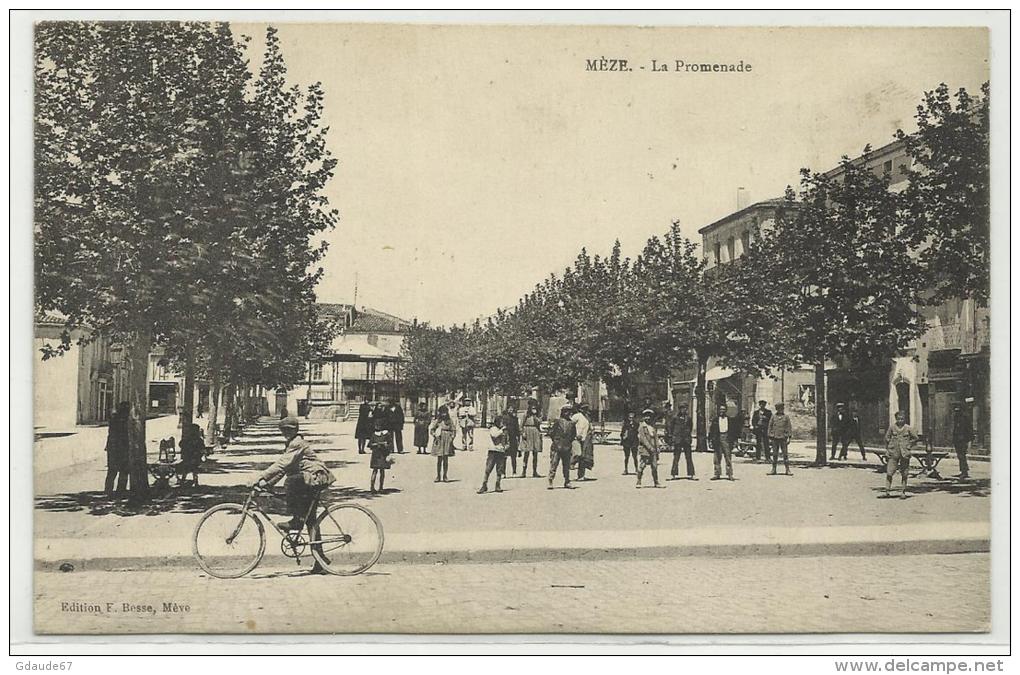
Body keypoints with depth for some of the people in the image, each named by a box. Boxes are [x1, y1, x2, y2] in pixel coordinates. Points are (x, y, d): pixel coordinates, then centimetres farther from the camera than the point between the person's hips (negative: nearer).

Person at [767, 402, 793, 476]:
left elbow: (789, 427, 3)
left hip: (783, 438, -1)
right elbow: (770, 427, 8)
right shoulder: (773, 417, 7)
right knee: (775, 454, 4)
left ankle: (787, 470, 1)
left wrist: (789, 437, -5)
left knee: (785, 454, -2)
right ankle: (773, 469, 10)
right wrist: (770, 438, 3)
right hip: (775, 438, 1)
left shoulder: (786, 417, 4)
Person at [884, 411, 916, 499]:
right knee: (889, 472, -7)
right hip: (893, 453, 0)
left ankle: (903, 492, 13)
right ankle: (888, 490, 2)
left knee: (904, 474, 5)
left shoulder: (908, 428, -1)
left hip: (904, 454, 0)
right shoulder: (892, 427, 0)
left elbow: (915, 438, 11)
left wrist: (909, 446, 6)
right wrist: (888, 448, 8)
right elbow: (887, 438, 13)